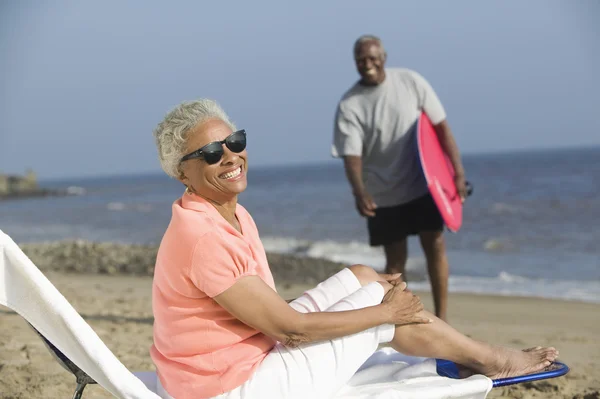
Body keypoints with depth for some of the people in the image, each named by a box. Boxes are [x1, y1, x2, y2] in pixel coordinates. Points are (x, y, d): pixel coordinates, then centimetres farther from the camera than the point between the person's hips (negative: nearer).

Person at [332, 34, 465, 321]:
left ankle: (441, 317, 5)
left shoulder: (411, 82, -6)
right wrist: (359, 192, -33)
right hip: (382, 196, -1)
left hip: (422, 186, 1)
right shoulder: (349, 106, -9)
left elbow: (440, 126, -1)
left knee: (435, 246, -4)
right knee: (395, 260, 3)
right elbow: (351, 155, -15)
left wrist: (458, 171, -5)